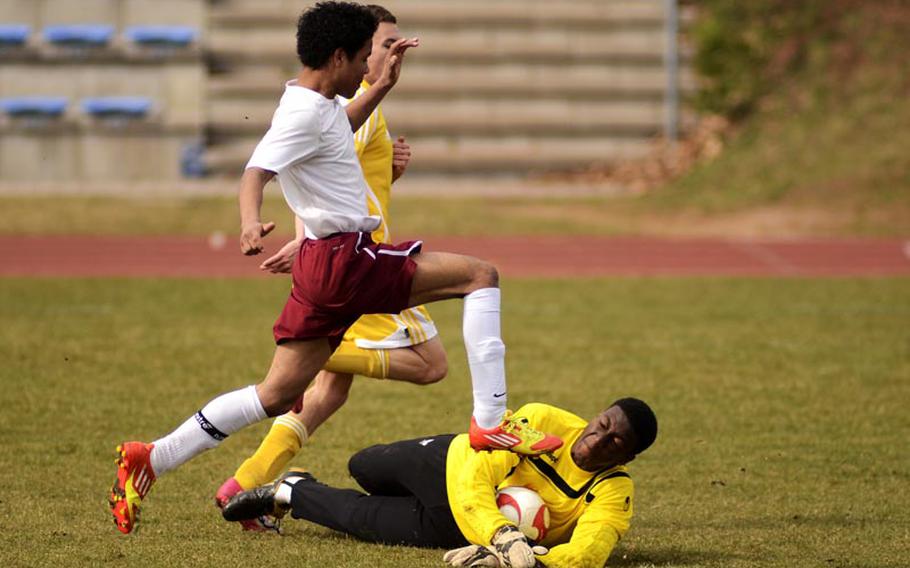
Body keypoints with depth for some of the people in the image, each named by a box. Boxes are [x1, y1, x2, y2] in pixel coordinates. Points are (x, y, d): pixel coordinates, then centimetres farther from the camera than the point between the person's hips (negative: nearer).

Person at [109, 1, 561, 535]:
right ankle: (491, 422, -11)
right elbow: (256, 172, -30)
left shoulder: (319, 103, 14)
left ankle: (151, 459, 10)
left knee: (278, 394, 11)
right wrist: (251, 222, -50)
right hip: (346, 257, -10)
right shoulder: (306, 112, -16)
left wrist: (384, 85, 30)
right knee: (481, 275, -5)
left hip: (321, 264, 10)